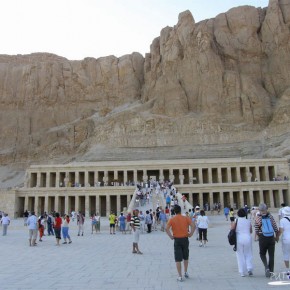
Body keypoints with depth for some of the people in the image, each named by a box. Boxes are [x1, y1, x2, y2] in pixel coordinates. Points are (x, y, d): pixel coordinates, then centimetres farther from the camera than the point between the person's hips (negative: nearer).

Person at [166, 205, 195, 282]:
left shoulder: (172, 219, -5)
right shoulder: (186, 218, -2)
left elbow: (167, 228, -17)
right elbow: (193, 226, -13)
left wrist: (171, 236, -8)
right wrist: (190, 234, -4)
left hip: (177, 240, -2)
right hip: (185, 239, 2)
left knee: (178, 259, 3)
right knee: (186, 257, 21)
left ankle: (180, 276, 4)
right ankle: (186, 272, 30)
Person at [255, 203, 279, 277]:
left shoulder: (258, 218, -7)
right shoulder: (270, 216, -2)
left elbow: (256, 231, -6)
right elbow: (276, 228, -2)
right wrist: (277, 237, 14)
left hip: (262, 238, -1)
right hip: (271, 238, 1)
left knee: (262, 254, 17)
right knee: (271, 255, 10)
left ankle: (266, 267, -5)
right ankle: (271, 271, 12)